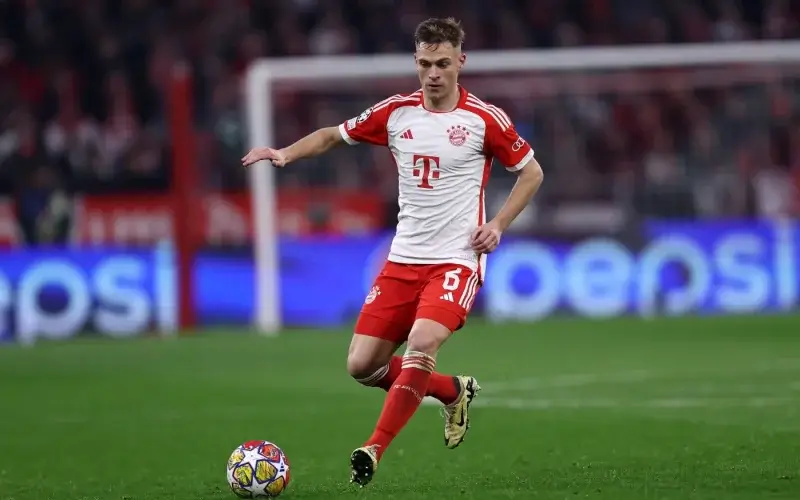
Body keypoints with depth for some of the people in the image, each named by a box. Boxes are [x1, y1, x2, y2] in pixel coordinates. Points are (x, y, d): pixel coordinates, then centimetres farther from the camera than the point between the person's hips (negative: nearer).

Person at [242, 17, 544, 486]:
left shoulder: (484, 119, -6)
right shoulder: (395, 112, 3)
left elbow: (532, 172, 5)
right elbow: (334, 135, 16)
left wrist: (499, 224, -7)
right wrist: (286, 153, -1)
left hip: (456, 259, -5)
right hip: (403, 258, 5)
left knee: (421, 346, -28)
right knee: (362, 365, -1)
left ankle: (374, 450, -21)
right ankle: (453, 391, 23)